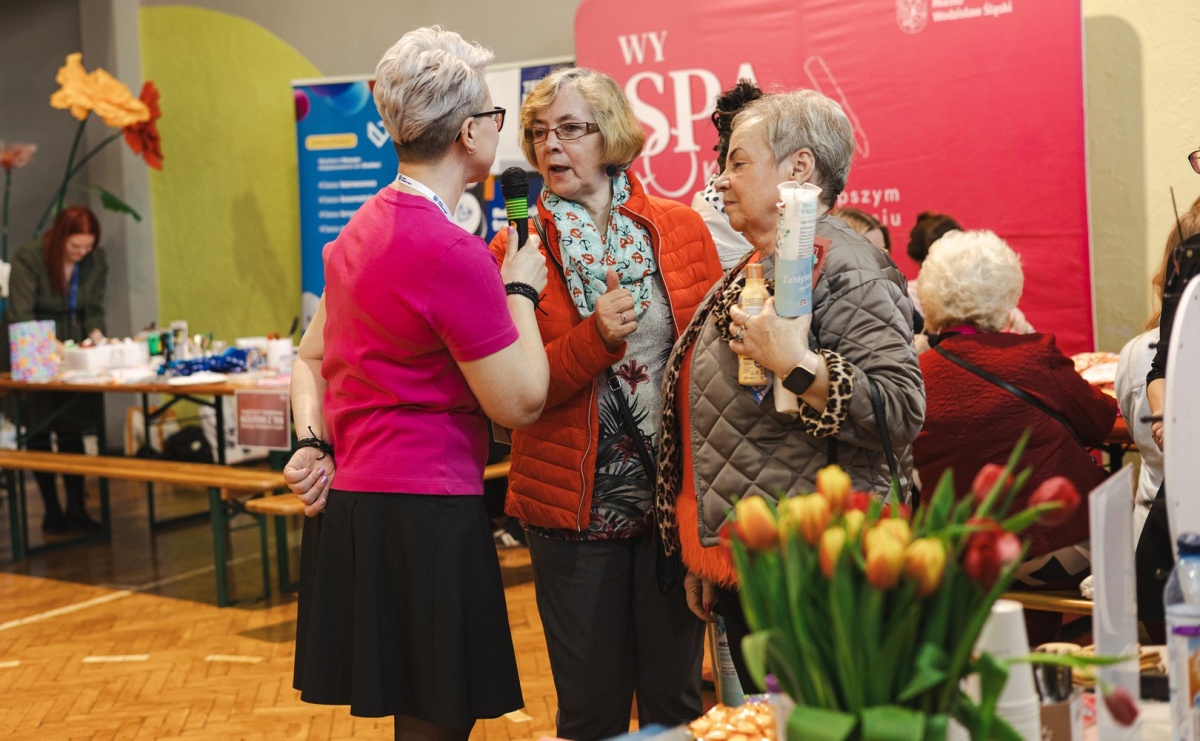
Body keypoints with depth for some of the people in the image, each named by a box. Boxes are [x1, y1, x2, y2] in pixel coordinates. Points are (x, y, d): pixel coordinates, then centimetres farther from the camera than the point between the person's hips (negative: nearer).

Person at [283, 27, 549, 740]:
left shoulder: (362, 227, 11)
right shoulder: (452, 253, -19)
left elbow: (312, 358, 18)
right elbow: (520, 401, -15)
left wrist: (315, 443, 6)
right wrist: (520, 289, -3)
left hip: (348, 500, 10)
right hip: (424, 514, -10)